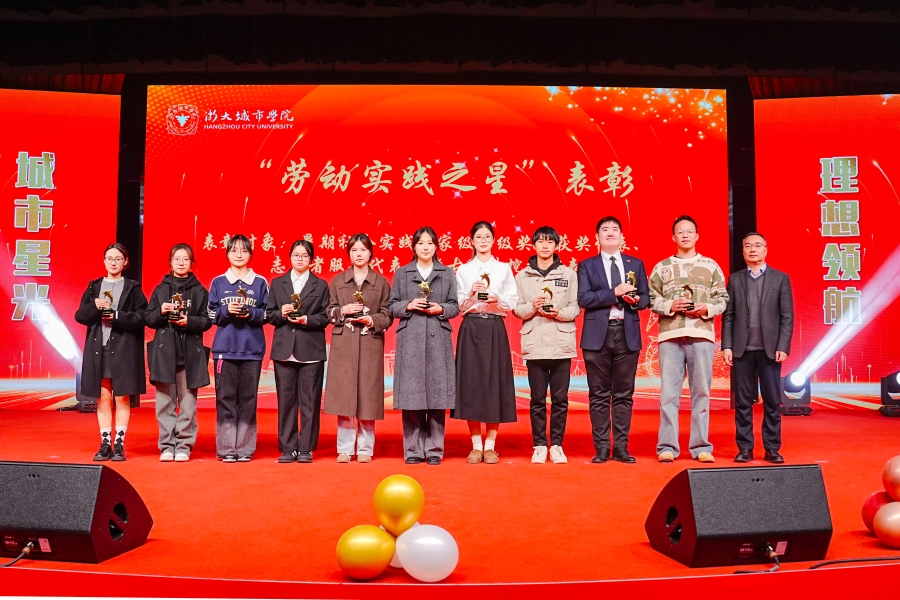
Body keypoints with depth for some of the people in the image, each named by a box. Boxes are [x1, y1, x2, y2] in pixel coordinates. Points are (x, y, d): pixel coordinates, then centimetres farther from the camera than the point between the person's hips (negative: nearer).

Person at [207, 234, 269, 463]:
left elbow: (266, 314, 4)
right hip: (225, 348, 0)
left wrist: (250, 313, -14)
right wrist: (226, 311, -13)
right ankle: (226, 448, 6)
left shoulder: (260, 283, 6)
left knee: (248, 399, 1)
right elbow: (212, 314, 6)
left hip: (252, 349, 0)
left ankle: (245, 448, 8)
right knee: (225, 398, 0)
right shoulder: (218, 283, 8)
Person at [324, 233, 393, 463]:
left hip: (370, 344, -1)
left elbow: (387, 314, 5)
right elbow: (329, 312, 10)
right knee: (343, 393, -1)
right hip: (343, 344, 1)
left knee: (368, 393, 0)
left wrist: (373, 320, -13)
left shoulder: (381, 282, 8)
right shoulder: (337, 281, 11)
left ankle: (365, 449, 10)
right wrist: (343, 311, -9)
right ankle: (345, 449, 8)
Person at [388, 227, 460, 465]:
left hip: (438, 339, 0)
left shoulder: (447, 273, 12)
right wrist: (408, 305, -10)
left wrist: (441, 309, -10)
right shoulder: (401, 273, 11)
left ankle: (434, 449, 7)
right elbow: (392, 306, 8)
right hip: (410, 339, 0)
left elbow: (455, 307, 9)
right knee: (411, 392, -2)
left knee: (437, 392, -2)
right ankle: (413, 449, 7)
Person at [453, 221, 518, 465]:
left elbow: (512, 302, 5)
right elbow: (459, 306, 5)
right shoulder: (463, 270, 10)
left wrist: (498, 299, -13)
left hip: (495, 329, 0)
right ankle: (476, 445, 8)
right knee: (471, 383, -2)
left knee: (494, 383, -2)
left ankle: (490, 445, 8)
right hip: (470, 329, 0)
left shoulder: (504, 269, 10)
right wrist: (472, 294, -12)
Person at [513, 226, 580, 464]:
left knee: (560, 398, 2)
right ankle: (540, 445, 13)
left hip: (562, 344, 0)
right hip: (534, 344, 0)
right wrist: (532, 307, -13)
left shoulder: (569, 274, 8)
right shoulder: (522, 276, 9)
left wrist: (559, 313, -14)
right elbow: (516, 309, 6)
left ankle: (557, 445, 13)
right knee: (538, 398, 3)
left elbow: (575, 308, 4)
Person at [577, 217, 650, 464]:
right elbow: (583, 298, -7)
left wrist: (636, 300, -12)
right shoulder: (587, 265, 7)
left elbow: (646, 298, 11)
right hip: (598, 335, -2)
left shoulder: (636, 264, 14)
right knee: (599, 395, 1)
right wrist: (614, 292, -15)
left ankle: (621, 448, 12)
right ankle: (601, 448, 8)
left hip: (627, 334, 2)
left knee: (624, 394, 5)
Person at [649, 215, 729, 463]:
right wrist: (670, 306, -10)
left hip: (701, 334, 1)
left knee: (701, 391, 3)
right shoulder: (662, 267, 11)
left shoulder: (710, 266, 12)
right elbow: (651, 299, 6)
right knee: (668, 392, -1)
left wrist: (707, 309, -9)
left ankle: (701, 446, 10)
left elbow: (723, 299, 9)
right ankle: (667, 447, 4)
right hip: (670, 335, 0)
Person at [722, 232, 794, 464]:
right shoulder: (735, 279, 9)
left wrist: (783, 347, -8)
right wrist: (727, 346, -3)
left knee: (772, 401, 3)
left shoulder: (781, 278, 5)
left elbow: (787, 316, 1)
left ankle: (772, 448, 12)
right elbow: (728, 315, 5)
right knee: (743, 402, 4)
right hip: (741, 349, 1)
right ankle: (745, 448, 11)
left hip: (769, 349, -1)